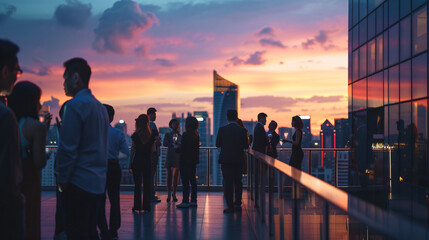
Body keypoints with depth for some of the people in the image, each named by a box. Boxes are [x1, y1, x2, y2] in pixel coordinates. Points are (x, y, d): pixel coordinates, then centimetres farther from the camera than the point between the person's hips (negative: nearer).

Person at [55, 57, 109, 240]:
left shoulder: (76, 104, -13)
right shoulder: (100, 106, 14)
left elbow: (67, 148, -17)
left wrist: (62, 179, -7)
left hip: (79, 183, -8)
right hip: (97, 182, 8)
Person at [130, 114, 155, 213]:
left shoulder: (135, 135, -7)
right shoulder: (152, 134, 1)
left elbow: (133, 150, -5)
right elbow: (153, 149, 4)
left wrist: (130, 163, 0)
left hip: (137, 160, -2)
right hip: (148, 161, 2)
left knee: (137, 184, 4)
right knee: (147, 184, 6)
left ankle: (137, 206, 5)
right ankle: (146, 207, 7)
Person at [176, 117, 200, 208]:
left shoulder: (186, 135, -15)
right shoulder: (196, 135, 8)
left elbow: (183, 148, -18)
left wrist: (177, 148, 0)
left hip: (185, 160, -8)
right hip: (193, 160, 8)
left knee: (185, 181, -6)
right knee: (193, 180, 12)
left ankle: (185, 201, -5)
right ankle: (193, 200, 16)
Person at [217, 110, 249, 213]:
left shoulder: (222, 129, -7)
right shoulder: (242, 130, -4)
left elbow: (217, 144, 0)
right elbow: (246, 146, 0)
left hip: (225, 159, -1)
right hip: (238, 160, 2)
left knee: (228, 183, 2)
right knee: (238, 182, 15)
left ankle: (230, 206, 1)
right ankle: (238, 204, 15)